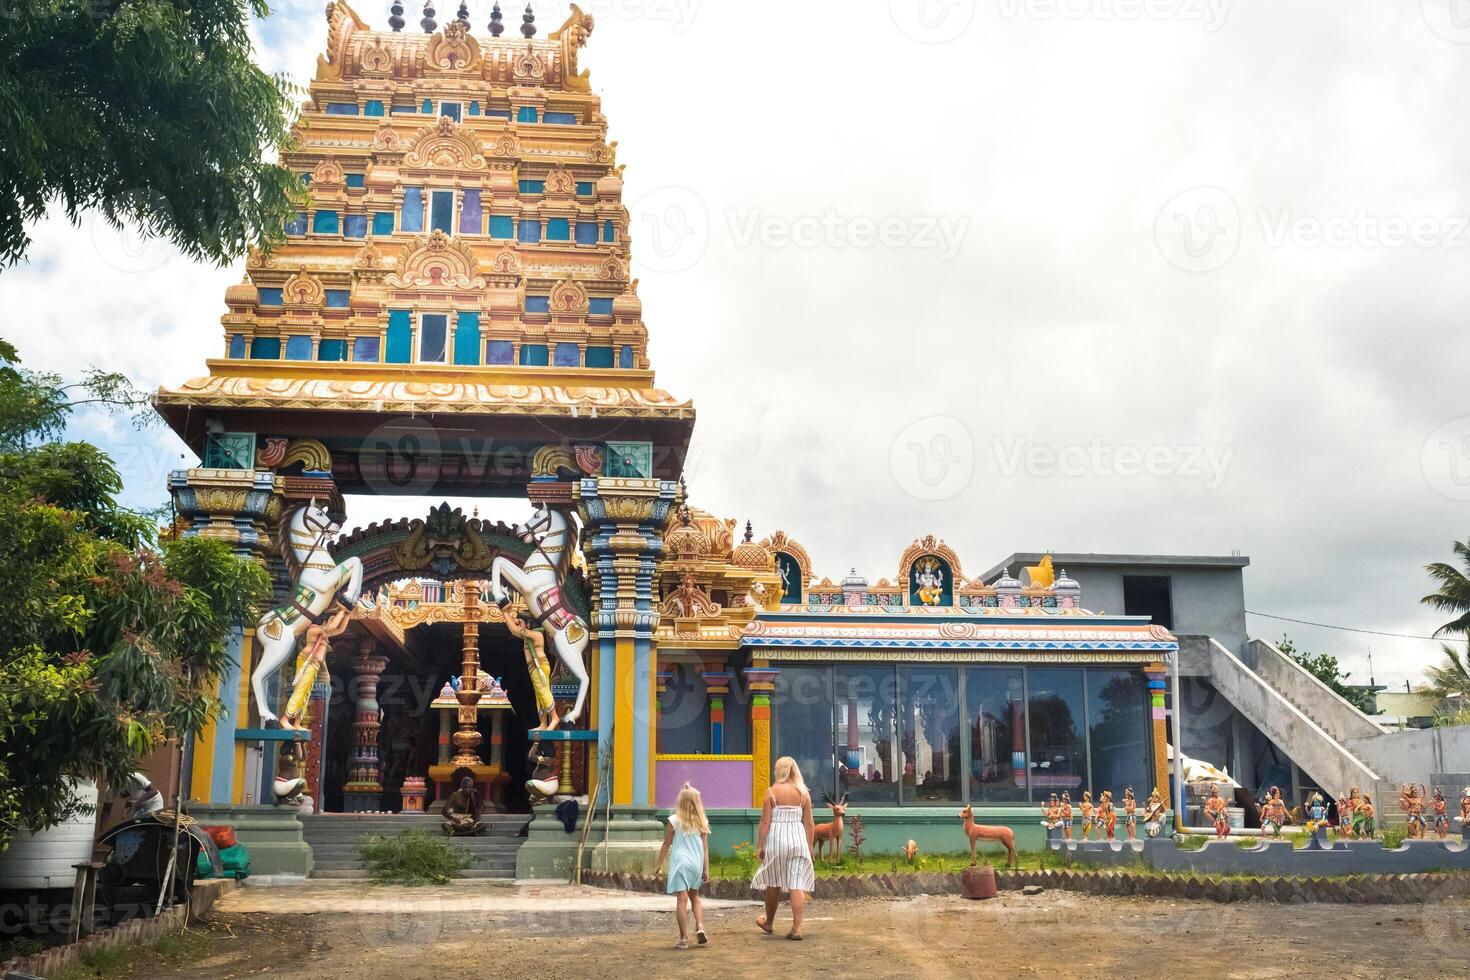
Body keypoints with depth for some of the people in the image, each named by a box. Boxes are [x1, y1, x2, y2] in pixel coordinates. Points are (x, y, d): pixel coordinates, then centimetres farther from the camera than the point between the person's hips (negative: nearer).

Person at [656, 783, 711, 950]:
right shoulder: (702, 822, 5)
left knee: (682, 900, -5)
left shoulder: (674, 820, -3)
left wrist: (659, 864, 12)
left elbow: (666, 844, 2)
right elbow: (705, 848, 5)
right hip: (696, 863, 4)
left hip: (680, 863, -4)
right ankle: (700, 926, 5)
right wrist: (706, 870, 9)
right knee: (694, 897, 22)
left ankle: (684, 938, -6)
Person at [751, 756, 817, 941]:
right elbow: (809, 823, 4)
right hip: (798, 840, 2)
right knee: (797, 885, 0)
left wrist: (759, 845, -2)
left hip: (776, 838, -2)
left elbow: (765, 821, -7)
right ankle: (797, 928, -6)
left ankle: (769, 923, 31)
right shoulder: (804, 793, 4)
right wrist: (810, 847, 12)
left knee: (773, 883, 14)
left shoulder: (772, 792, -5)